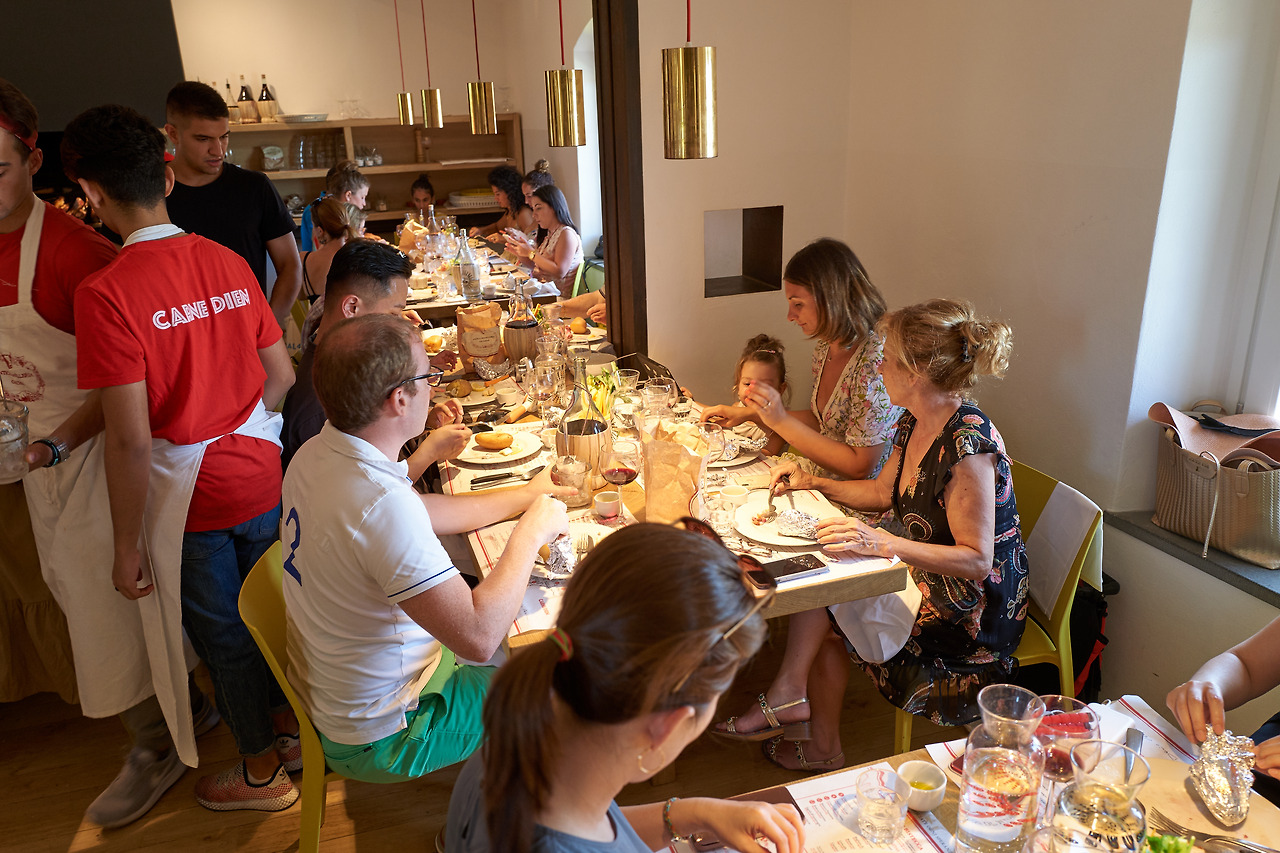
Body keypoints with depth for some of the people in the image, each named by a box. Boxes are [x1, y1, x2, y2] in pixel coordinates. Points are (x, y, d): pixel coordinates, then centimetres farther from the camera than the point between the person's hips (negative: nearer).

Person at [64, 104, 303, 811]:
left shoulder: (106, 294, -21)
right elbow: (282, 375, 4)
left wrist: (127, 546, -10)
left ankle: (262, 770, 35)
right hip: (259, 476, 5)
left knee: (222, 636, 15)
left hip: (186, 495, -5)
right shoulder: (228, 263, -4)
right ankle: (292, 726, 43)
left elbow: (131, 440, -21)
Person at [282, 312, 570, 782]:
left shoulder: (316, 454, -7)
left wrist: (525, 494, 11)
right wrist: (530, 532, -23)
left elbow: (425, 513, 9)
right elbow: (478, 636, -37)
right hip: (381, 739, -8)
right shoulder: (380, 504, -38)